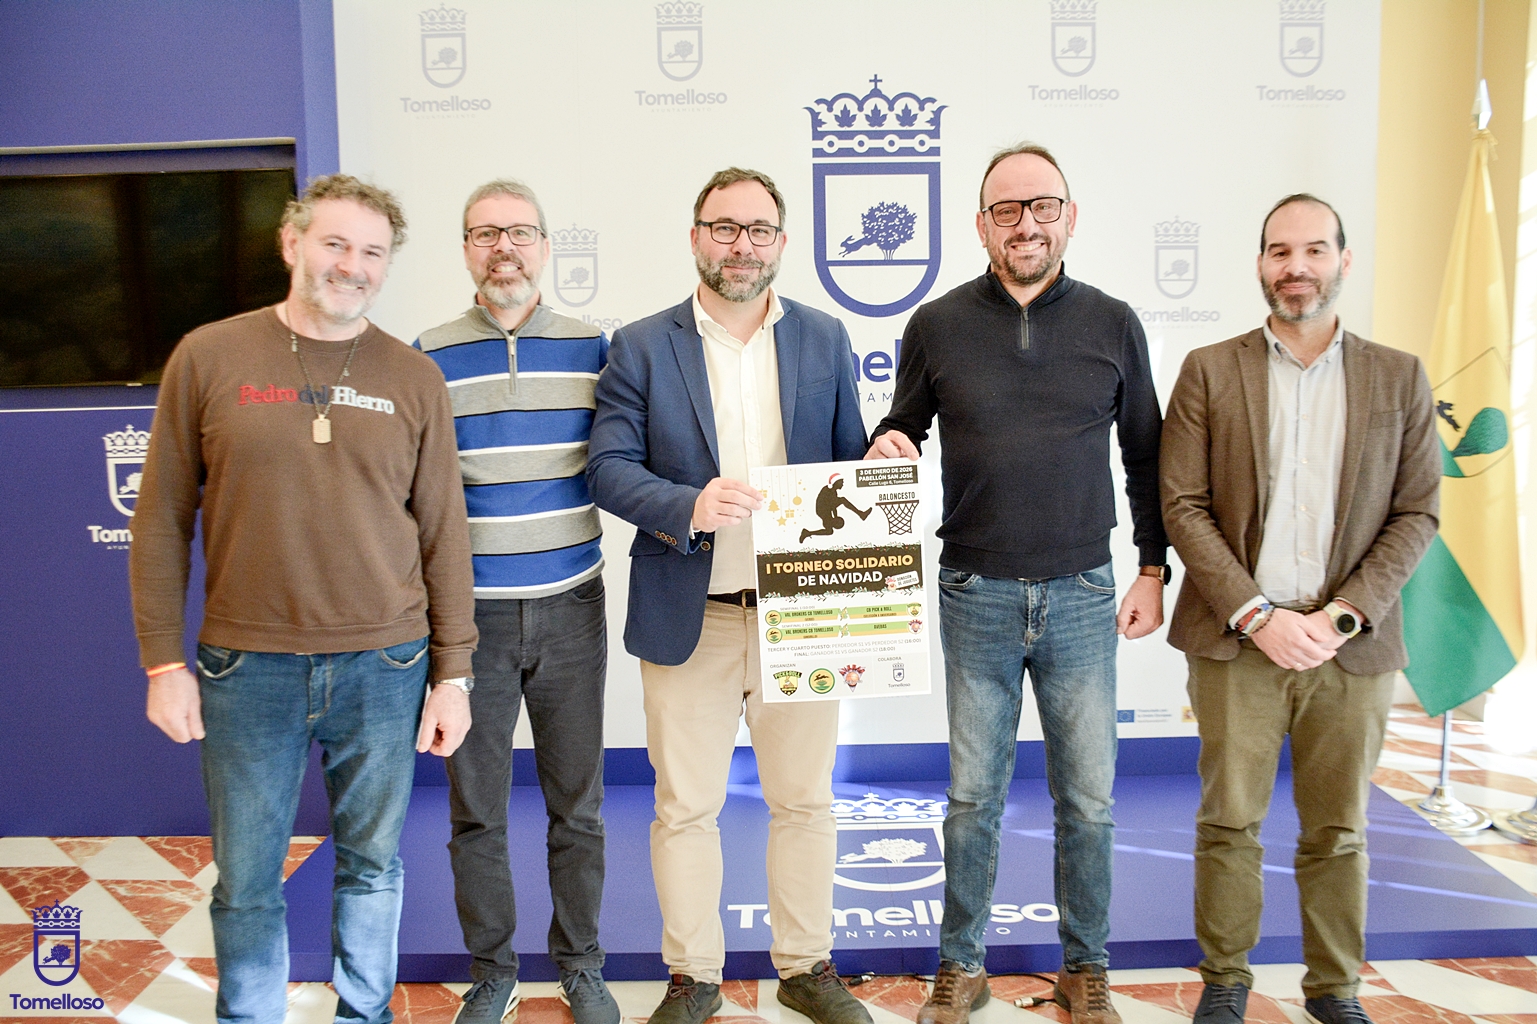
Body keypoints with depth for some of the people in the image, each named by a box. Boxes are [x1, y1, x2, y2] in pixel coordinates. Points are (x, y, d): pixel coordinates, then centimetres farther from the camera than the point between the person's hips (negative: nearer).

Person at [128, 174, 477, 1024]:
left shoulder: (414, 379, 2)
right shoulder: (209, 357, 0)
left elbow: (444, 533, 3)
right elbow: (163, 521, 2)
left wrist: (453, 670, 2)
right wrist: (164, 662, -1)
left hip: (384, 666, 1)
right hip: (247, 667, 0)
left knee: (372, 864, 14)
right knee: (246, 882, 11)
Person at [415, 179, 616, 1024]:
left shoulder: (594, 349, 3)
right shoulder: (426, 358, 1)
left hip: (570, 611, 1)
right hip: (469, 614, 0)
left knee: (577, 804, 10)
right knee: (477, 810, 9)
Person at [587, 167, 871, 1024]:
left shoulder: (825, 340, 7)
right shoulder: (642, 347, 1)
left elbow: (853, 470, 8)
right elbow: (609, 467, -5)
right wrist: (689, 508, -22)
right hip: (690, 620, -1)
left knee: (805, 800, 12)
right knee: (685, 808, 8)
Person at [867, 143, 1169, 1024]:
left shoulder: (1113, 324, 3)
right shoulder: (937, 326, 1)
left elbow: (1146, 455, 9)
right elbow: (902, 431, 11)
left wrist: (1154, 569, 4)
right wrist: (888, 450, -13)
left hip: (1082, 594, 1)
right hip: (977, 596, 0)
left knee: (1089, 800, 9)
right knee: (973, 796, 10)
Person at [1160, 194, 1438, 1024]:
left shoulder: (1399, 379, 6)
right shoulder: (1208, 372, 2)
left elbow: (1416, 515, 3)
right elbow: (1183, 506, -3)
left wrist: (1340, 618, -9)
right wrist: (1256, 615, -12)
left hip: (1351, 645, 1)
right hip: (1235, 641, -1)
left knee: (1338, 830, 11)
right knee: (1228, 822, 5)